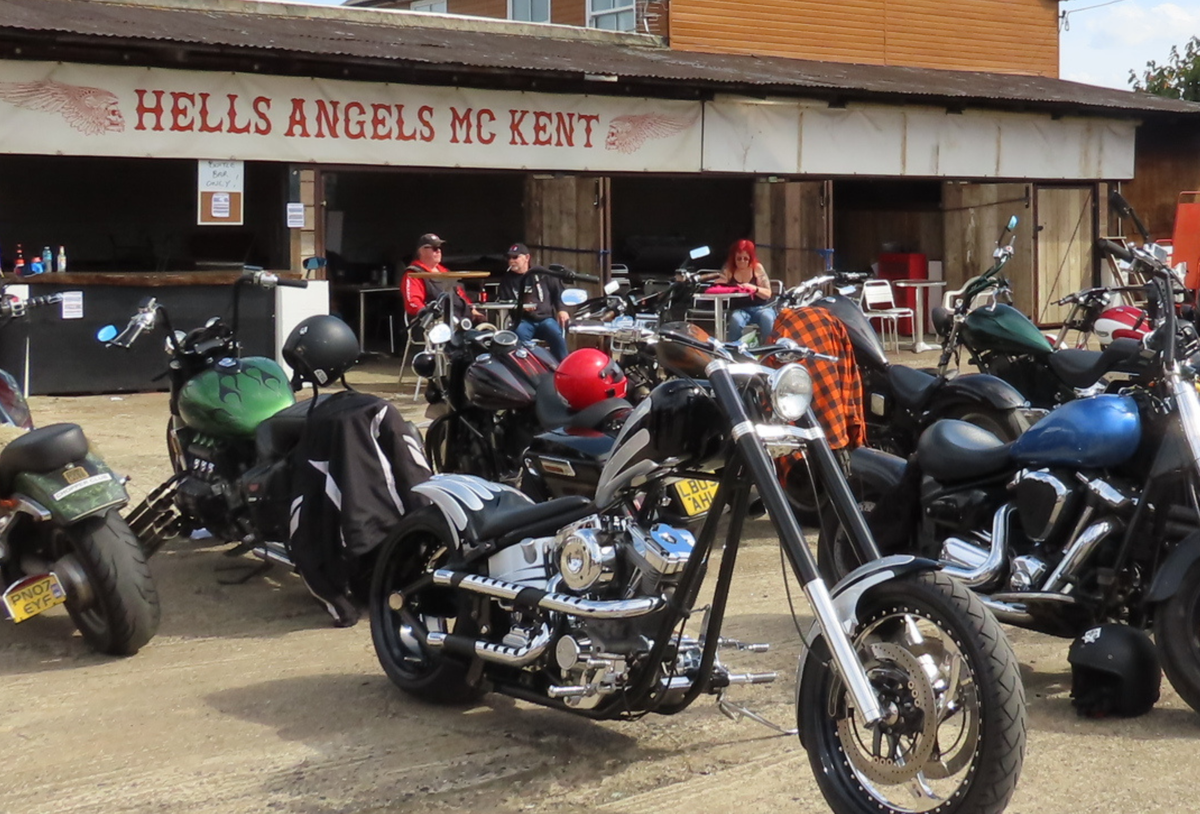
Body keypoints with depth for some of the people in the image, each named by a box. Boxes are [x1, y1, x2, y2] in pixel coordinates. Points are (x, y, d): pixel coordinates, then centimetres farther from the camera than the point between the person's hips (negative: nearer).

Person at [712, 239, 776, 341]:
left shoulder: (757, 268, 1)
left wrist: (753, 288, -23)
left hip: (761, 307, 0)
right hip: (740, 309, 0)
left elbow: (768, 293, -4)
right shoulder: (728, 269, 3)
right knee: (735, 319, -35)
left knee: (767, 318, -34)